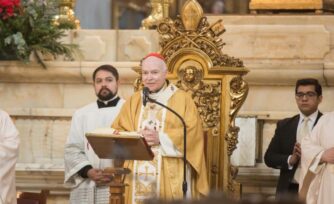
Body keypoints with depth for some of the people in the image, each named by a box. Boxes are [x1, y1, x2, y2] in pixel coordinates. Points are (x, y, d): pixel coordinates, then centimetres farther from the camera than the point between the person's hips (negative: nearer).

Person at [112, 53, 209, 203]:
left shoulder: (182, 99, 4)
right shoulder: (134, 101, 15)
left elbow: (192, 132, -7)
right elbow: (117, 131, 9)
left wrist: (161, 139, -17)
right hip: (139, 175, 3)